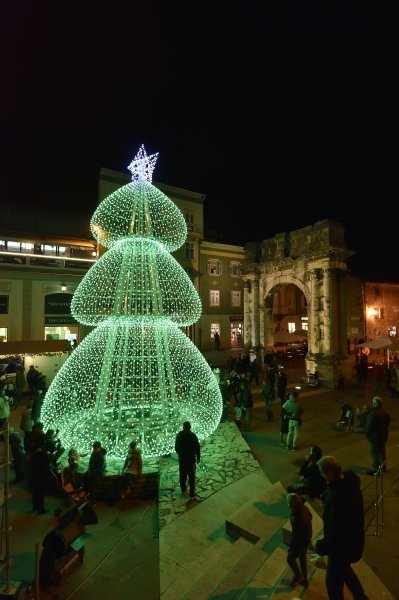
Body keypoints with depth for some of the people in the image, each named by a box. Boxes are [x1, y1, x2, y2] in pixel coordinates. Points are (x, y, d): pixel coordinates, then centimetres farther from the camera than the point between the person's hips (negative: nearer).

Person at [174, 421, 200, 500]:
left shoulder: (179, 435, -5)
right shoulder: (193, 435, -16)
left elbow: (176, 447, 5)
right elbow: (197, 447, -11)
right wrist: (198, 457, 3)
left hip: (181, 459, 3)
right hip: (191, 459, -3)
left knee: (182, 475, 19)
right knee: (191, 477, 7)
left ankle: (183, 491, 33)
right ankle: (192, 495, 12)